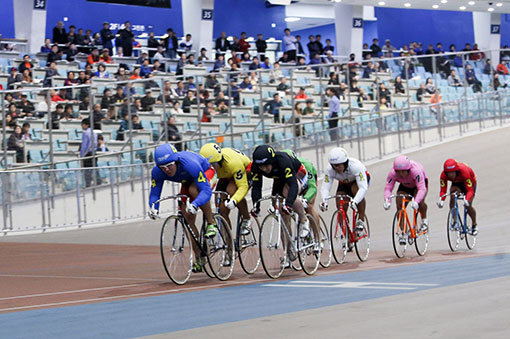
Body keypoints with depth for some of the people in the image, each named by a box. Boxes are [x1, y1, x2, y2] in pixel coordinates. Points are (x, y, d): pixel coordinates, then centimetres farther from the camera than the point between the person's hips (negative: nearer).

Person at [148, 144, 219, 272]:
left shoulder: (190, 164, -44)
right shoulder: (157, 172, -29)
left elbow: (206, 190, -46)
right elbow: (154, 193, -19)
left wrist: (194, 205, -64)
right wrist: (153, 208, -42)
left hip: (206, 173, -5)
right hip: (188, 181, 5)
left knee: (194, 190, -38)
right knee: (187, 218, -5)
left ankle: (211, 224, -18)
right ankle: (199, 258, 9)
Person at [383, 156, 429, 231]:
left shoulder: (415, 171, -43)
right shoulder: (392, 173, -32)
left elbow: (422, 189, -50)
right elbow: (388, 188, -34)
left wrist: (416, 202, -67)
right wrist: (387, 201, -55)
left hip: (420, 182, -4)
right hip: (405, 186, 4)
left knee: (419, 201, -31)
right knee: (399, 205, -15)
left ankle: (424, 220, -2)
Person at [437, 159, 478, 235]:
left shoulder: (464, 172, -42)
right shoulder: (443, 175, -32)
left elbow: (470, 190, -44)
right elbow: (443, 190, -31)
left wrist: (466, 200, -63)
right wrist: (441, 200, -52)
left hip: (470, 182, -3)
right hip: (456, 183, 3)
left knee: (468, 205, -15)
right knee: (453, 196, -29)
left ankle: (474, 225, 12)